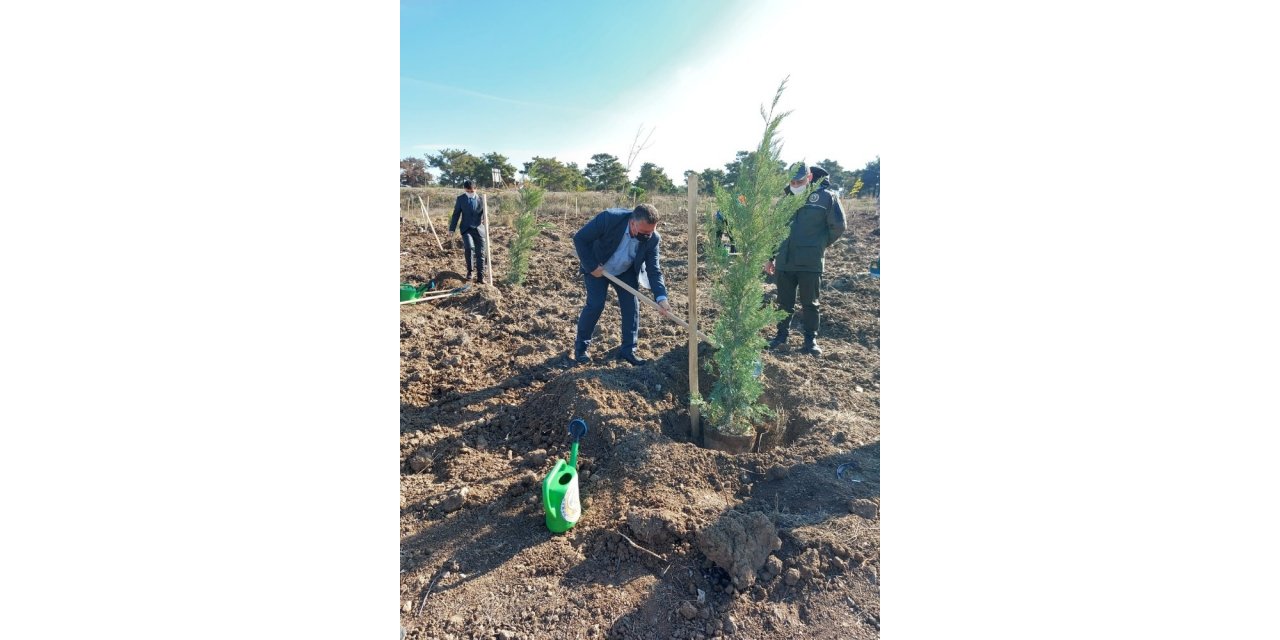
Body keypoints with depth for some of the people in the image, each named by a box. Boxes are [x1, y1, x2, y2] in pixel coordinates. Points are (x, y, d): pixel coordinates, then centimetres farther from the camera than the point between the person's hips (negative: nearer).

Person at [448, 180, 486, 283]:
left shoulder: (481, 199, 2)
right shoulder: (460, 199, 2)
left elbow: (485, 215, 5)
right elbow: (456, 214, 4)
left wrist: (486, 228, -6)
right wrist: (452, 229, 1)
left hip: (479, 228, 1)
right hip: (466, 228, -1)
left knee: (480, 253, 0)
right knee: (469, 247, -23)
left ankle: (480, 276, 7)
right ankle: (469, 271, -2)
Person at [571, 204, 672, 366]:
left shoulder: (652, 239, -24)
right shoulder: (608, 218, -35)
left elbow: (654, 270, -21)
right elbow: (579, 238, -26)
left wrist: (661, 298, -34)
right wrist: (591, 266, -25)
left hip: (626, 272, 3)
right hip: (597, 268, -3)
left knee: (631, 305, -4)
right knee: (595, 304, -11)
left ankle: (628, 349, 10)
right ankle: (581, 346, 9)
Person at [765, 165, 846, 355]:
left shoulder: (826, 196, -4)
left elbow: (838, 226, -1)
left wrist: (818, 245, 6)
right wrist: (770, 258, 14)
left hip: (810, 263, -3)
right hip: (784, 262, 4)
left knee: (810, 303, 6)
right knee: (784, 303, 11)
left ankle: (811, 340, 19)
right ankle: (782, 335, 26)